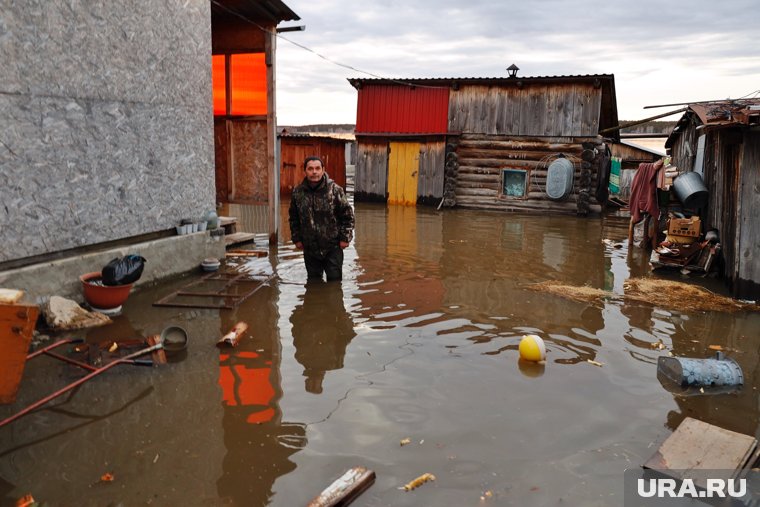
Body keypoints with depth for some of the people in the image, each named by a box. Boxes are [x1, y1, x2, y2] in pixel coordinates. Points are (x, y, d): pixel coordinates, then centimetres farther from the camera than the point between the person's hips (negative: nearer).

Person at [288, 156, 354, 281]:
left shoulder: (335, 190, -11)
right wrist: (296, 238, 9)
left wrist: (345, 238, -7)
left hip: (333, 247, -3)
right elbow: (294, 218, 12)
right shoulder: (298, 192, -1)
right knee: (313, 280, 16)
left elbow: (347, 214, -5)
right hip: (310, 248, 3)